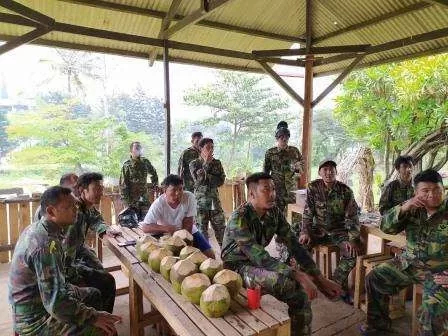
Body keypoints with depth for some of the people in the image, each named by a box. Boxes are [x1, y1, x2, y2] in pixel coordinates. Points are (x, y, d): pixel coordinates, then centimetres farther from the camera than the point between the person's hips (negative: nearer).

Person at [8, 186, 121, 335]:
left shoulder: (36, 228, 1)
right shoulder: (47, 244, -30)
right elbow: (56, 304, -31)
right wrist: (93, 317, -23)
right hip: (35, 320, -10)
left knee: (94, 294, 22)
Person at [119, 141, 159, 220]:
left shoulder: (145, 162, 3)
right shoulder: (127, 165, -10)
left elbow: (154, 174, 22)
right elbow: (123, 185, -11)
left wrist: (155, 186, 15)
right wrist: (126, 201, -13)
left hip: (145, 199, 4)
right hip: (133, 201, -4)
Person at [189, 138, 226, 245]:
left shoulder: (217, 163, 7)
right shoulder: (194, 163, 0)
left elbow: (221, 180, -2)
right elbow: (198, 180, -15)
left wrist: (207, 177, -14)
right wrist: (206, 163, -14)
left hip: (215, 200, 2)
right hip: (200, 201, -2)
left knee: (221, 228, 4)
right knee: (202, 230, 5)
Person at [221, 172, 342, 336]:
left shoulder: (275, 213, -6)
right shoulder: (239, 218, -27)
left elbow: (294, 245, -6)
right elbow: (259, 257, -33)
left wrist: (321, 279, -10)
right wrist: (299, 276, -38)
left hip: (257, 263, 6)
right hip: (237, 267, -6)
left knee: (301, 293, -13)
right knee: (287, 281, -28)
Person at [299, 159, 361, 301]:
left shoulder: (346, 191, -6)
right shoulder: (313, 188, -5)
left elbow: (352, 217, -8)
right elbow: (308, 213, -5)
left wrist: (353, 239, -20)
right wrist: (305, 232, -19)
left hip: (339, 230, 0)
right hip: (318, 229, 0)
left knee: (352, 251, -24)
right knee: (301, 244, -24)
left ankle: (338, 283, 0)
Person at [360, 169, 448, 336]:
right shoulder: (413, 209, 1)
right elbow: (386, 227, -6)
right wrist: (403, 208, -21)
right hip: (408, 263, 5)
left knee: (434, 308, -29)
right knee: (374, 278, 0)